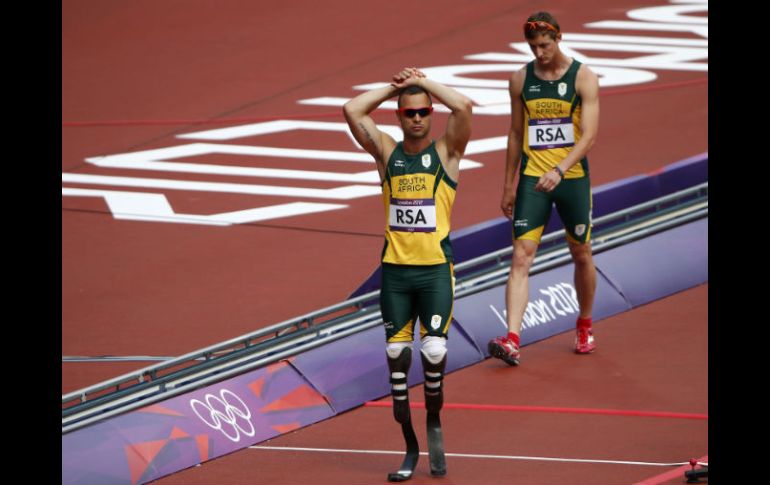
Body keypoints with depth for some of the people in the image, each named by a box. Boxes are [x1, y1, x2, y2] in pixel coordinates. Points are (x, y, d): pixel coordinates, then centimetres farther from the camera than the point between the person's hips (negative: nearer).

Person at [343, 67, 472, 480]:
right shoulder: (387, 151, 8)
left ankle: (434, 423, 14)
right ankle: (410, 450, 14)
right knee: (397, 358, 4)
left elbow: (463, 107, -16)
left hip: (436, 269, -3)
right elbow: (351, 110, -3)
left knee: (434, 352, -13)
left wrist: (422, 81, -5)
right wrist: (395, 87, 3)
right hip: (394, 270, 3)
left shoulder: (446, 151, 1)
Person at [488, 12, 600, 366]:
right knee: (521, 257, -10)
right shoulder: (520, 80, 4)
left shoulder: (583, 78, -6)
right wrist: (508, 186, 13)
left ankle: (585, 326, 35)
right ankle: (512, 340, -20)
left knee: (581, 254, 12)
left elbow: (589, 134, -14)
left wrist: (559, 170, -28)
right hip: (532, 179, 1)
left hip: (572, 178, -1)